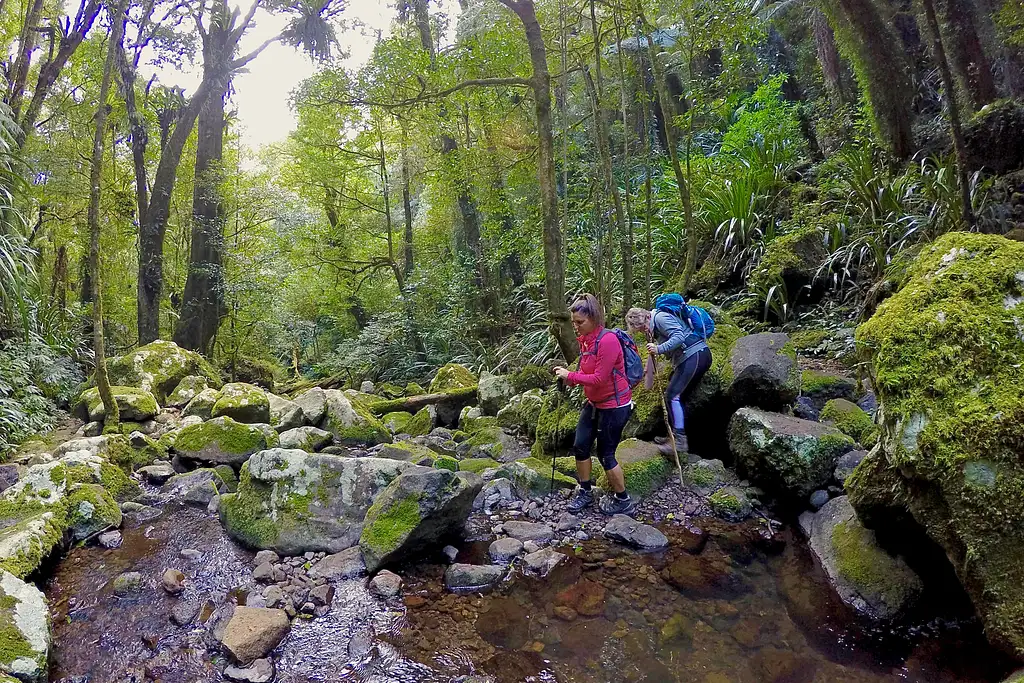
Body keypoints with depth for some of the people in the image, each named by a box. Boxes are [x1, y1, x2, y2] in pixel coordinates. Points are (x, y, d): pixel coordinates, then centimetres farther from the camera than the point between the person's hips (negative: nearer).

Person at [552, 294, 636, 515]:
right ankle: (585, 492, 29)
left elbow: (599, 378, -25)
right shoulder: (585, 340, 3)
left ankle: (623, 501, 21)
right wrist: (568, 378, -8)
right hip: (594, 403, 8)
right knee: (580, 447, 10)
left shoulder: (607, 340, -24)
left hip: (614, 406, -8)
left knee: (606, 455, 2)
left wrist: (570, 375, -19)